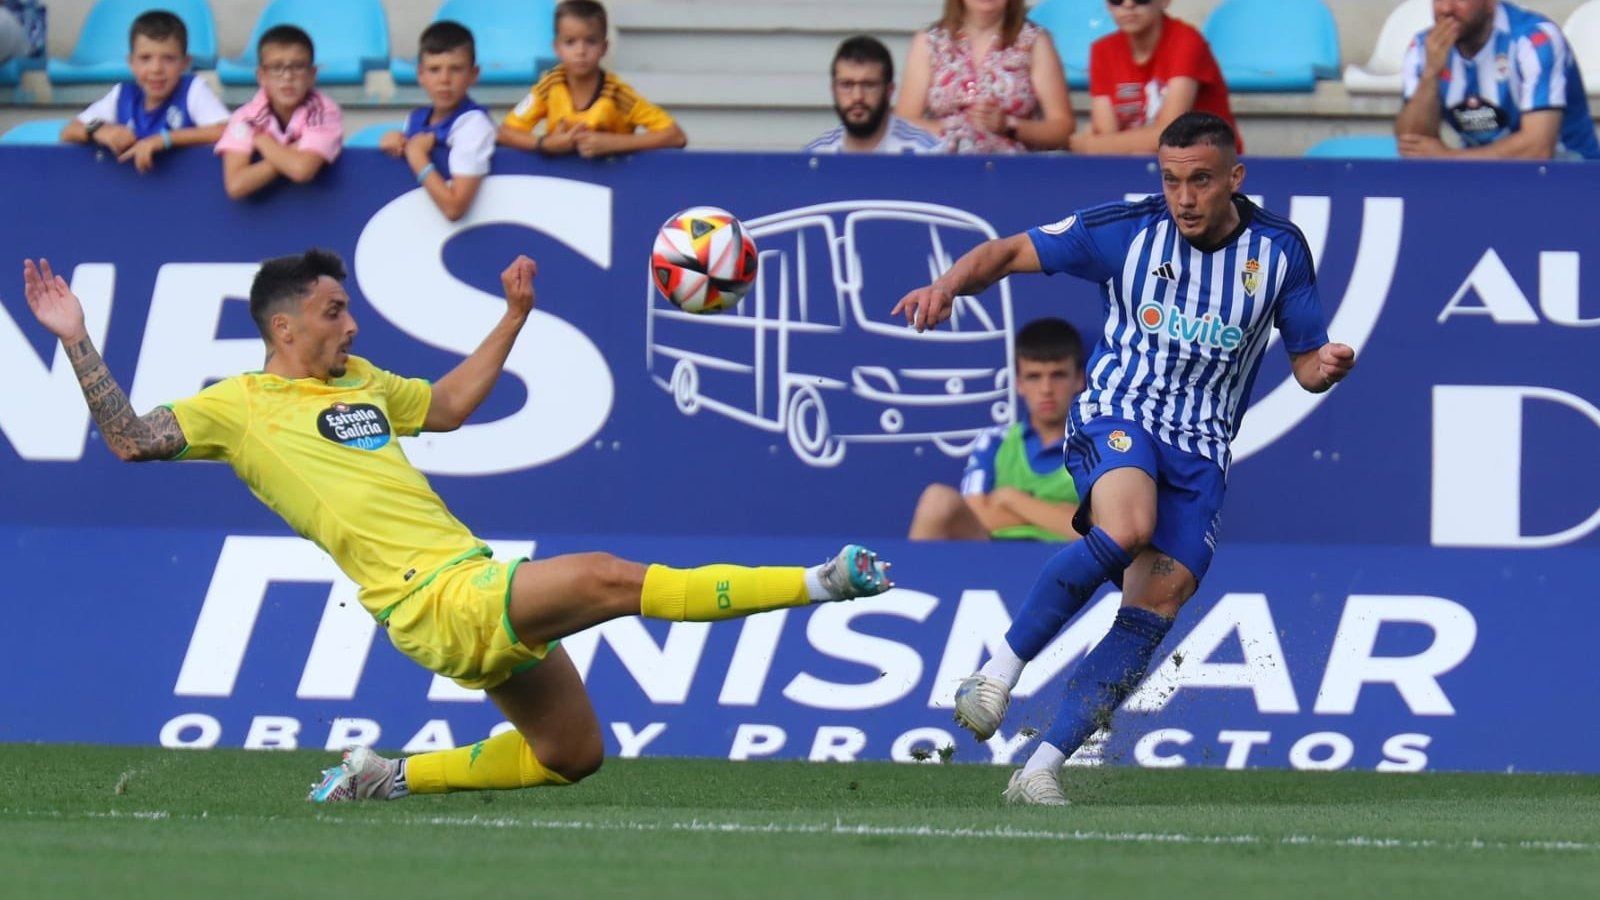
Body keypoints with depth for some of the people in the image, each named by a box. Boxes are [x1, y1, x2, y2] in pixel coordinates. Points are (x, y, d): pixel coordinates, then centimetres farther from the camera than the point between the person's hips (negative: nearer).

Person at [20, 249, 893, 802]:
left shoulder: (357, 381, 20)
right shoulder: (240, 405, -1)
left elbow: (449, 403, 34)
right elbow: (131, 438, -9)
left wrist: (514, 314, 32)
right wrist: (77, 343, -16)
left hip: (482, 588, 9)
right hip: (439, 601, -9)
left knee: (571, 756, 14)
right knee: (609, 578, -23)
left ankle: (392, 777, 20)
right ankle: (817, 585, -20)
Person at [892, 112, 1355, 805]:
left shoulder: (1280, 250, 3)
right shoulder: (1126, 230, -4)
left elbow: (1305, 362, 10)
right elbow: (1011, 253, -1)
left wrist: (1325, 367, -14)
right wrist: (950, 283, -21)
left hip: (1201, 448, 3)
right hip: (1115, 413, -3)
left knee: (1159, 598, -13)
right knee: (1127, 528, -35)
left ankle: (1041, 768, -11)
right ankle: (1002, 668, -21)